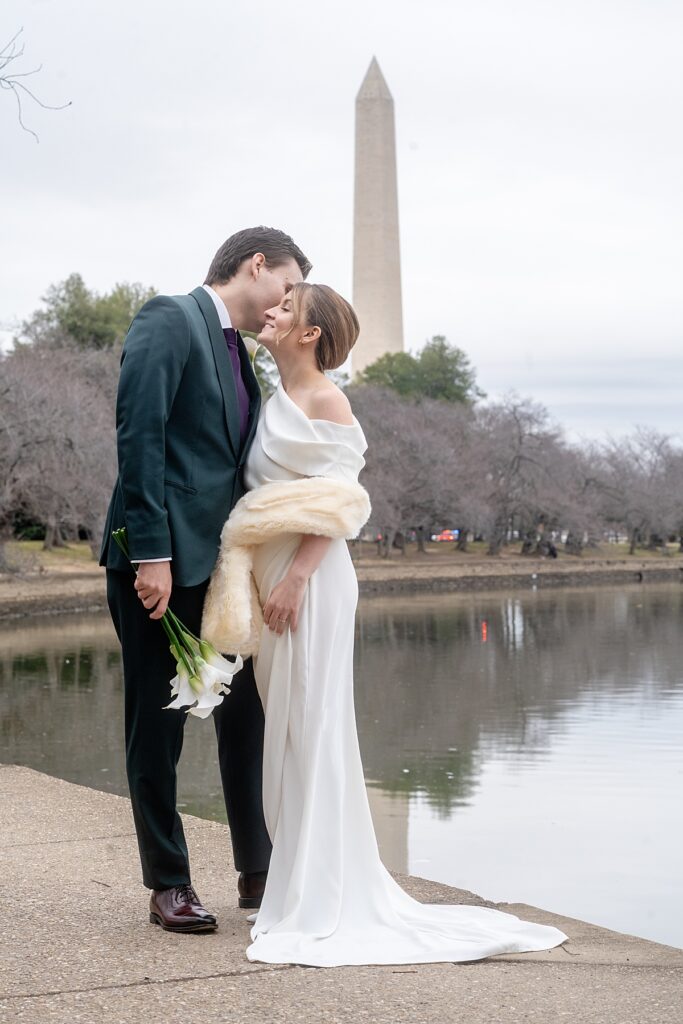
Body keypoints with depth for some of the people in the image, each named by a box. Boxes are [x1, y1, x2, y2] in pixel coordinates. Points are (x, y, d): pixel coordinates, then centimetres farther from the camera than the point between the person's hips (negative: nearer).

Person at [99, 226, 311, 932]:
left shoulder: (239, 356, 19)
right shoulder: (168, 320, -7)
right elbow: (138, 436, -16)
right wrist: (152, 553, -22)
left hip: (223, 564, 8)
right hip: (162, 563, -8)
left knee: (247, 720, 10)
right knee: (157, 727, 2)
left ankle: (258, 872, 21)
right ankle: (168, 883, 13)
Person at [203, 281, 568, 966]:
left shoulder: (326, 402, -6)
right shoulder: (274, 402, 17)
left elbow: (336, 503, -13)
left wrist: (295, 578, -20)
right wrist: (261, 579, 10)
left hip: (310, 581, -8)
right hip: (269, 577, 8)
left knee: (311, 730, -7)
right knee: (286, 736, 9)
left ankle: (322, 907, -4)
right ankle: (298, 890, 17)